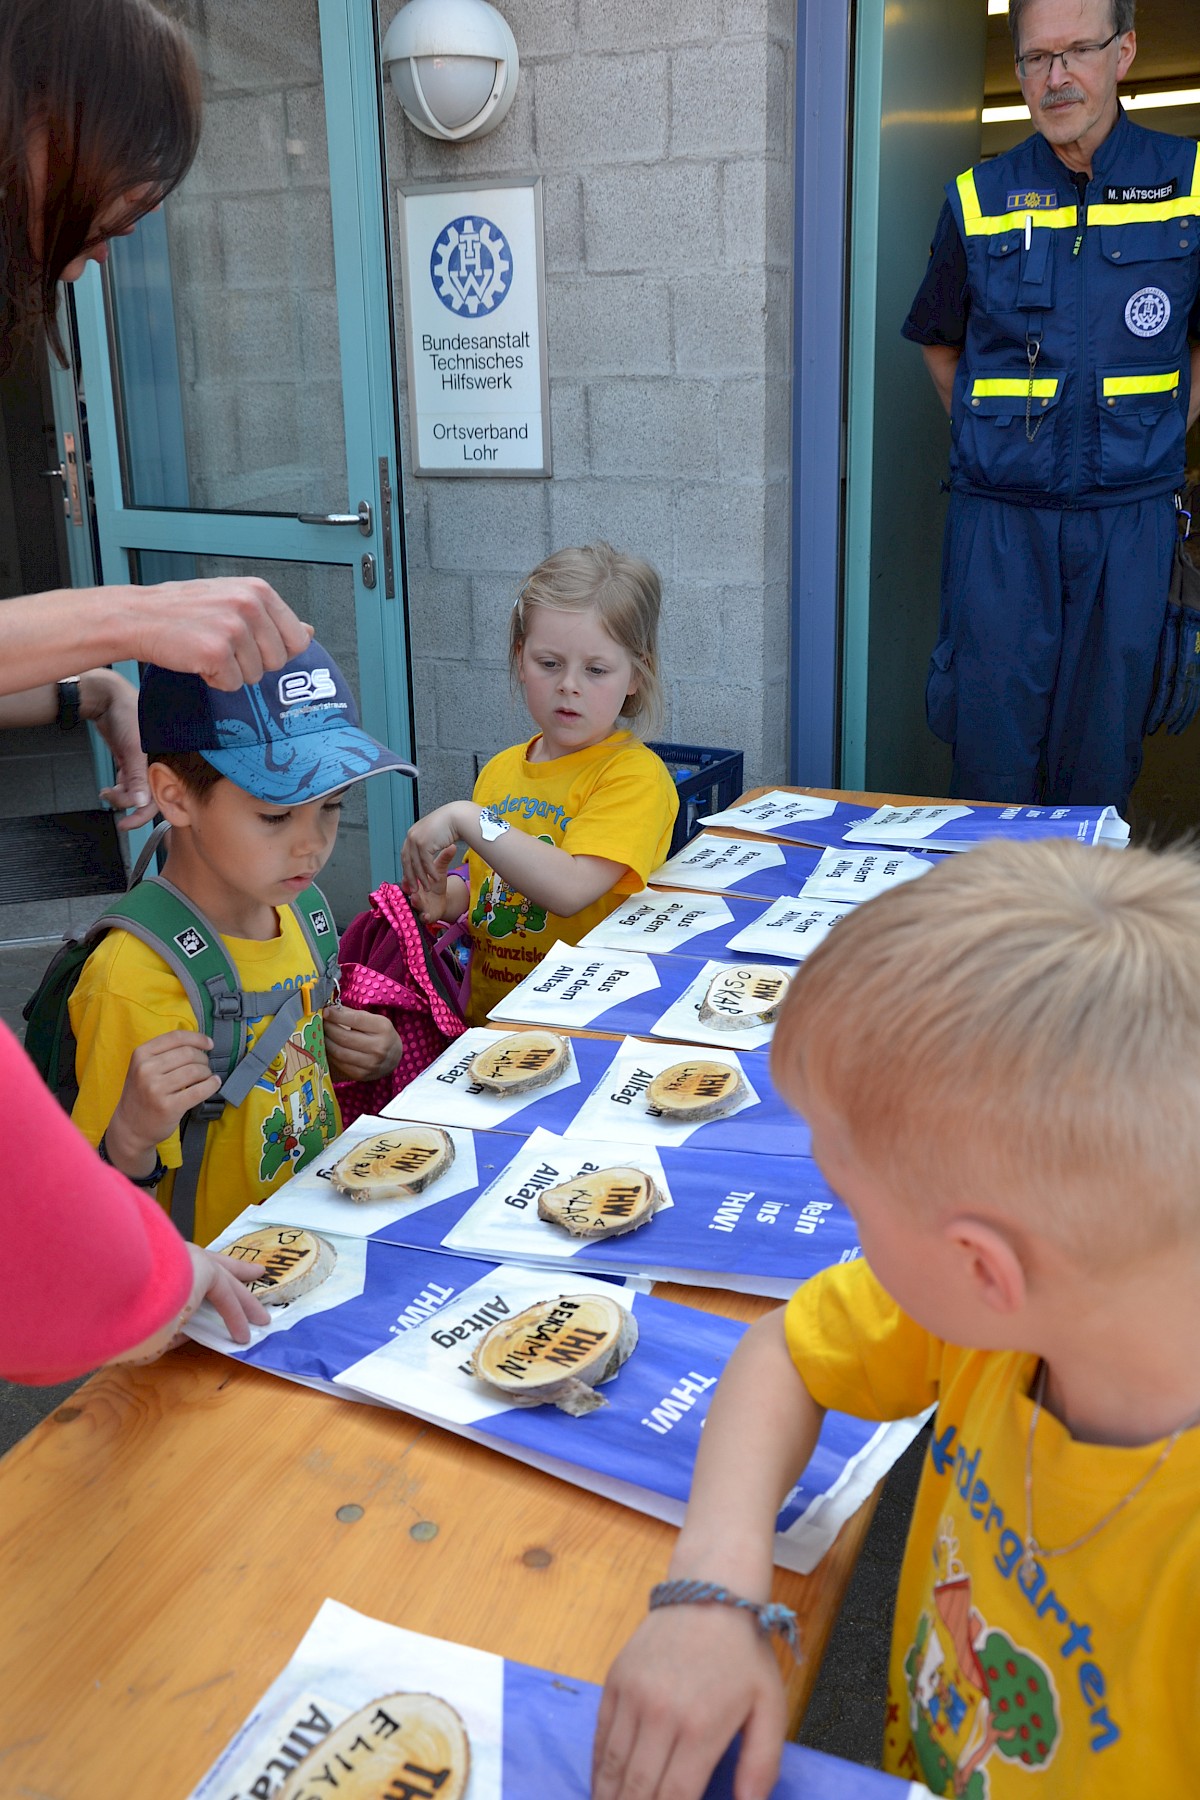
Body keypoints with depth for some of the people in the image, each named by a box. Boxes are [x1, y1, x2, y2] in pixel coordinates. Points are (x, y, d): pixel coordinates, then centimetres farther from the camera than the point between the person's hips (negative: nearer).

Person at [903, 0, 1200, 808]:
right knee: (993, 743, 1)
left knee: (1102, 746, 7)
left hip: (1130, 517, 0)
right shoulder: (979, 199, 5)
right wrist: (989, 437, 10)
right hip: (998, 519, 0)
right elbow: (938, 340, 18)